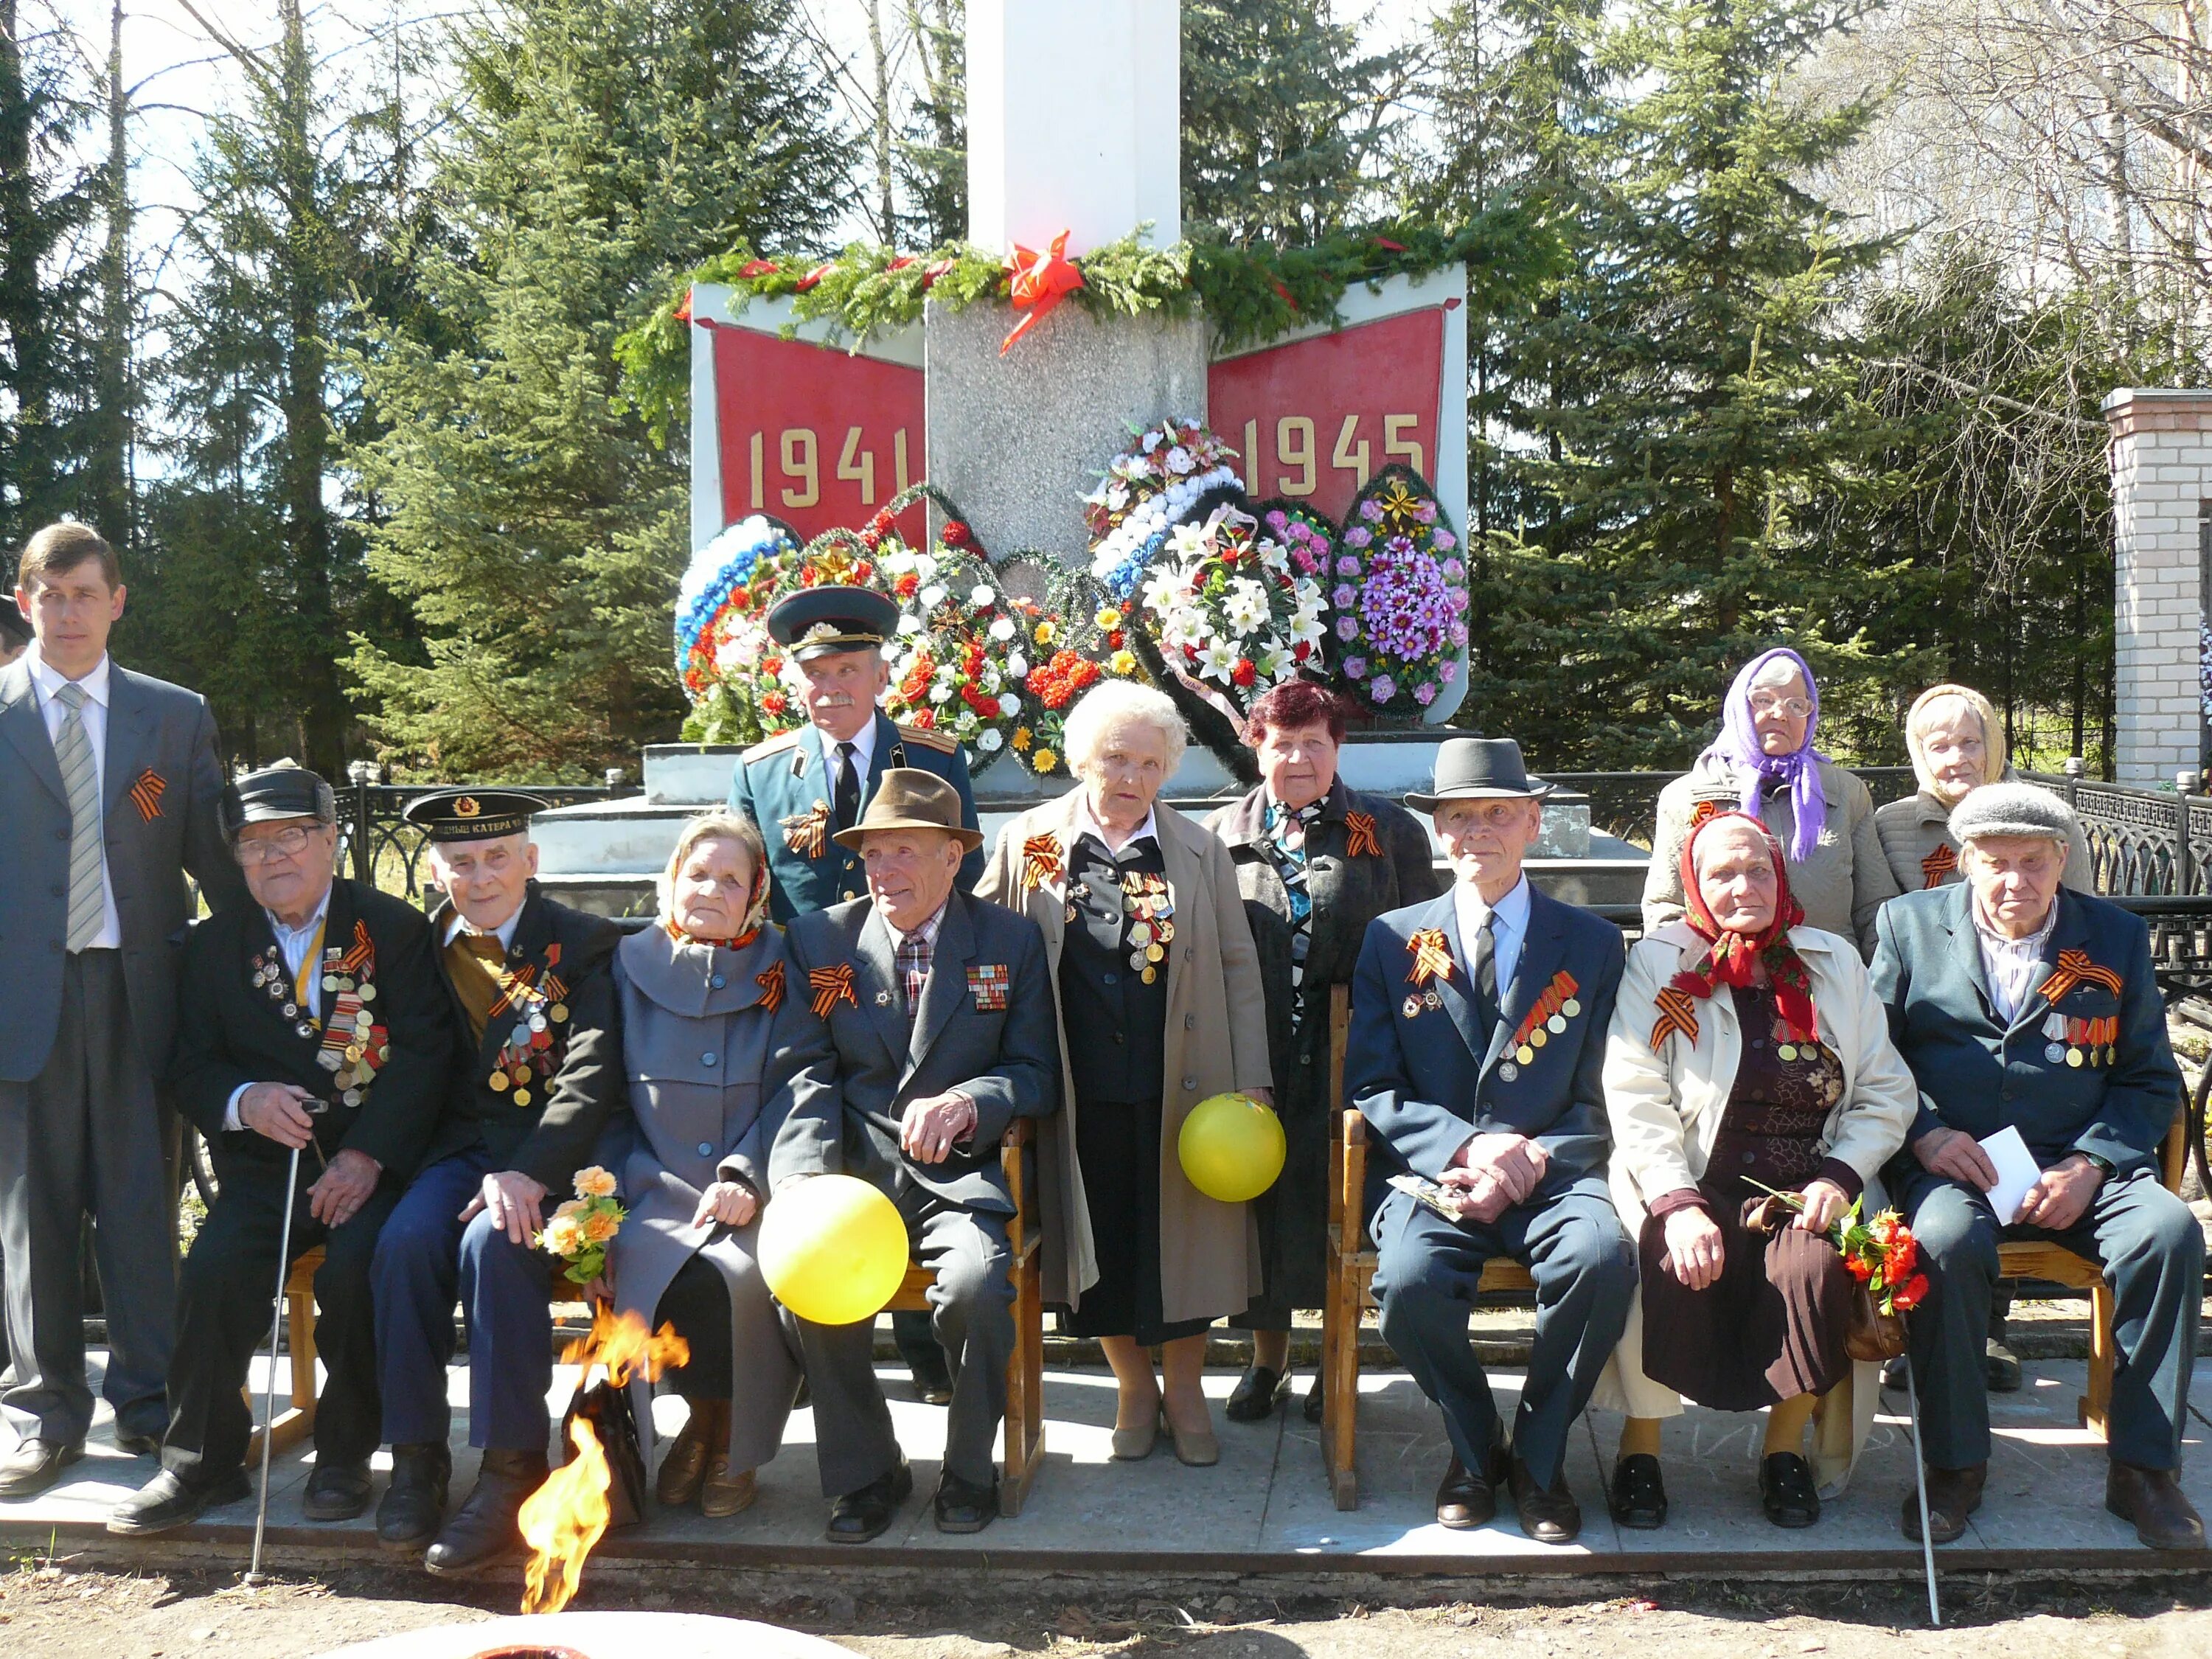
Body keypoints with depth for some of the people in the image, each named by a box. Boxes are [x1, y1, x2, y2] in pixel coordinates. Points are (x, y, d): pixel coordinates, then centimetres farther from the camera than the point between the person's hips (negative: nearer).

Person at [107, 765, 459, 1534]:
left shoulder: (395, 928, 3)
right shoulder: (214, 945, 13)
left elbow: (424, 1054, -6)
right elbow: (192, 1068, 9)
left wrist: (367, 1156, -19)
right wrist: (244, 1100, -16)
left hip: (372, 1162, -3)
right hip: (263, 1167, 3)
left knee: (356, 1266, -30)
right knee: (214, 1269, -25)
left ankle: (345, 1455, -8)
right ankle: (201, 1462, -6)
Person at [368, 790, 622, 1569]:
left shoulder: (585, 945, 1)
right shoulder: (420, 947, 14)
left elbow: (592, 1076, -9)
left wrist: (528, 1172, -23)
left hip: (549, 1154, -3)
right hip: (460, 1148, 4)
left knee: (494, 1242, -32)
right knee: (406, 1240, -27)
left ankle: (512, 1469, -23)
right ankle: (416, 1458, -15)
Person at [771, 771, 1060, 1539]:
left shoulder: (1011, 942, 6)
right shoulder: (818, 940, 9)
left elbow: (1037, 1073, 4)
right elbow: (809, 1075, 2)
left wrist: (967, 1103, -18)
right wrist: (801, 1176, -16)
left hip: (963, 1172, -1)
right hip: (856, 1166, 1)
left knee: (976, 1283, -30)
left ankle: (970, 1469, -2)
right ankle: (865, 1473, -3)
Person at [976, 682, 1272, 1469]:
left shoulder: (1201, 853, 5)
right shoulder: (1027, 845, 2)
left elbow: (1239, 970, 5)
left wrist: (1252, 1081, -1)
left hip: (1180, 1086, 0)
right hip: (1080, 1093, 0)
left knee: (1182, 1231, 6)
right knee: (1099, 1236, 7)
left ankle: (1184, 1387, 26)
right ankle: (1133, 1385, 27)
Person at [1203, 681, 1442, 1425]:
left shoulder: (1389, 832, 7)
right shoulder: (1220, 836, 11)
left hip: (1348, 1055, -1)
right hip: (1251, 1058, 1)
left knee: (1339, 1202, -4)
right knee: (1259, 1195, 3)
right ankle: (1267, 1358, 22)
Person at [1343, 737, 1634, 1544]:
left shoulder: (1592, 943, 11)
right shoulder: (1393, 939, 10)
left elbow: (1600, 1101, 6)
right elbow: (1370, 1089, 3)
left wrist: (1532, 1160, -14)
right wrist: (1469, 1145, -14)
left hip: (1551, 1170, 1)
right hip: (1432, 1172, 0)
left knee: (1602, 1259, -32)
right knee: (1411, 1280, -32)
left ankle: (1539, 1455, -6)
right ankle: (1473, 1448, 0)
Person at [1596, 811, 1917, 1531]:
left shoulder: (1834, 965, 12)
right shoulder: (1658, 964, 4)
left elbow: (1887, 1093, 10)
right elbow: (1636, 1100, -6)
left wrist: (1840, 1176, -8)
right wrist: (1677, 1204, -20)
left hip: (1802, 1192, 2)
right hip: (1688, 1184, -2)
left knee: (1815, 1264, -30)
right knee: (1673, 1266, -32)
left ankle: (1787, 1446, -5)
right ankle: (1640, 1444, -9)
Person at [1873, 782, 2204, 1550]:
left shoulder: (2118, 938, 10)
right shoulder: (1909, 924, 8)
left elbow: (2152, 1081, 8)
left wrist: (2090, 1165, -9)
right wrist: (1924, 1134, -13)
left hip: (2076, 1167, 2)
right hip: (1951, 1164, -1)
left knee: (2171, 1231, -27)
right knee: (1946, 1238, -34)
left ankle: (2142, 1466, -13)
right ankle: (1955, 1463, -16)